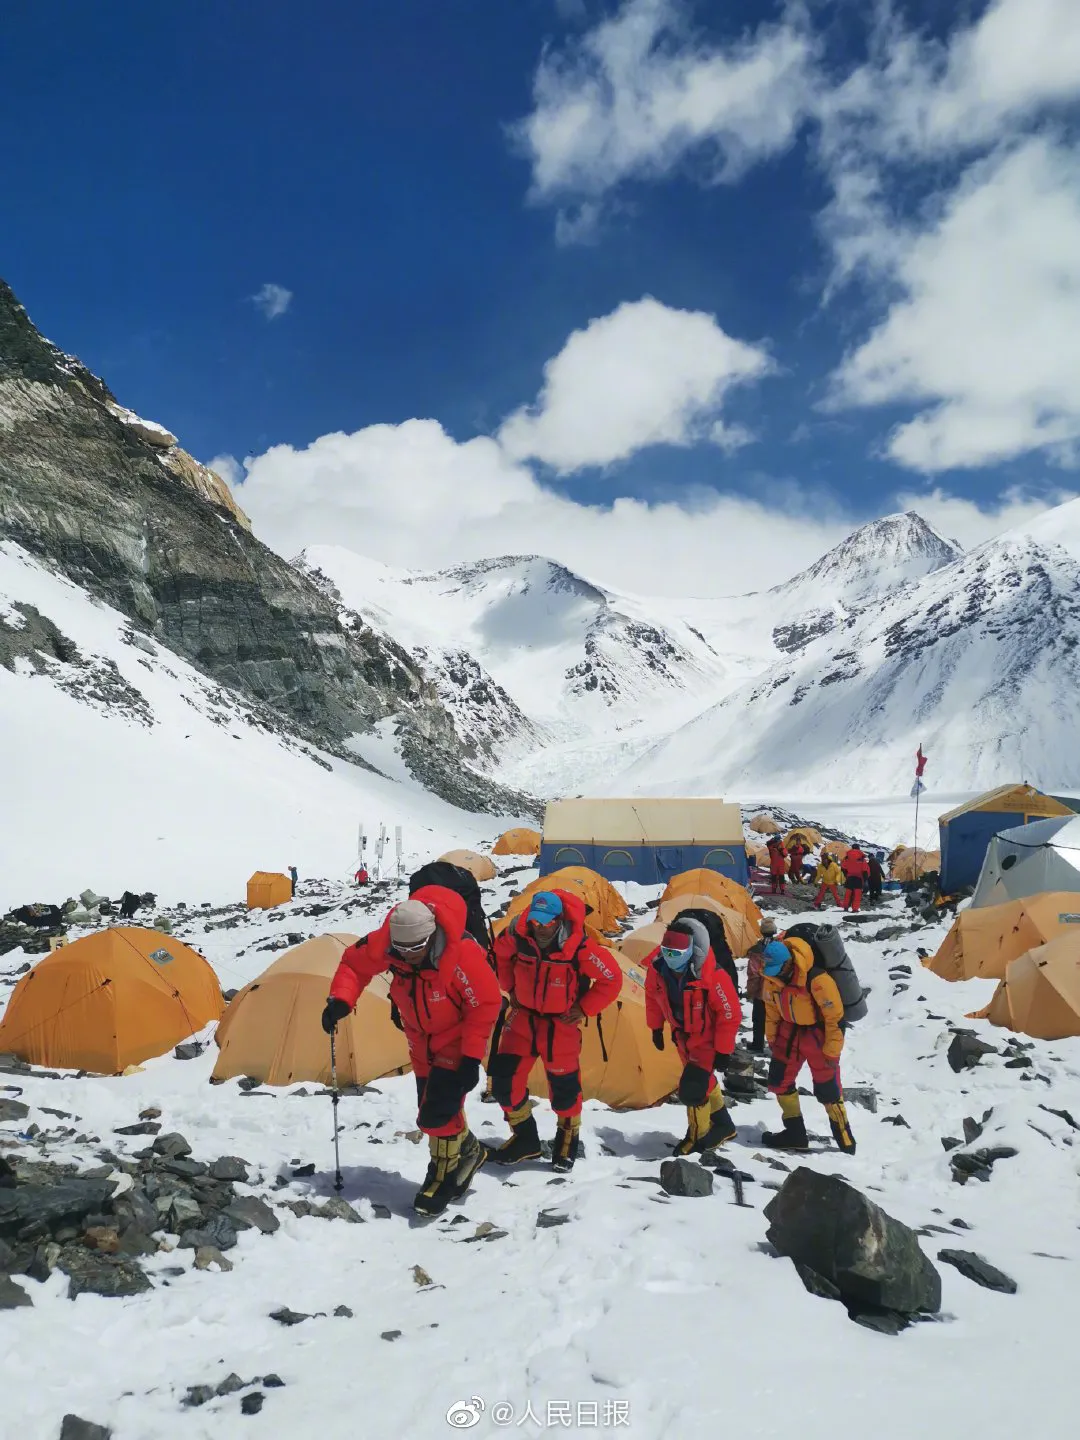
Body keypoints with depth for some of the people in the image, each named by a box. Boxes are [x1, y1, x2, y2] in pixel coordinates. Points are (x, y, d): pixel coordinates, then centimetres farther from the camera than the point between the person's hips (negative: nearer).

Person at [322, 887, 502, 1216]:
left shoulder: (462, 954, -37)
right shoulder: (383, 944, -24)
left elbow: (486, 1004, -25)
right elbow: (354, 964, -5)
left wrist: (472, 1057, -23)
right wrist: (340, 1000, -23)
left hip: (457, 1041, -5)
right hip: (422, 1043, 6)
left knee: (436, 1113, -13)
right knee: (436, 1113, 15)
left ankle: (445, 1174, 12)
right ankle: (467, 1151, 42)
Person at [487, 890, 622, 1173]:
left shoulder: (579, 948, -27)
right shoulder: (518, 936, -16)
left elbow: (611, 980, -14)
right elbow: (501, 954, 10)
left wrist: (584, 1009, -11)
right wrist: (511, 989, 8)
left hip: (560, 1024, -3)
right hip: (523, 1018, 3)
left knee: (563, 1086, 6)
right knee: (504, 1079, -1)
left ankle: (568, 1139, 35)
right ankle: (524, 1138, 21)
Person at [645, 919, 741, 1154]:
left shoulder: (711, 976, -37)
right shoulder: (658, 966, -22)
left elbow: (729, 1014, -24)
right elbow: (653, 996, 1)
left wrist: (723, 1051, -17)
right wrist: (656, 1028, 10)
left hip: (708, 1038, -6)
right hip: (683, 1037, 6)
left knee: (692, 1086, -11)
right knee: (703, 1081, 21)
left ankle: (698, 1137, 14)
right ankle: (723, 1126, 44)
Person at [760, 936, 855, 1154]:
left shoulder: (816, 980, -31)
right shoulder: (771, 978, -11)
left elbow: (835, 1017, -21)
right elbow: (771, 1011, 6)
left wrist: (832, 1052, -15)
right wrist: (772, 1040, 10)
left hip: (818, 1034, -6)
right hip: (790, 1031, 6)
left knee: (827, 1089, -1)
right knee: (779, 1081, 7)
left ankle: (844, 1138, 17)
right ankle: (795, 1133, 21)